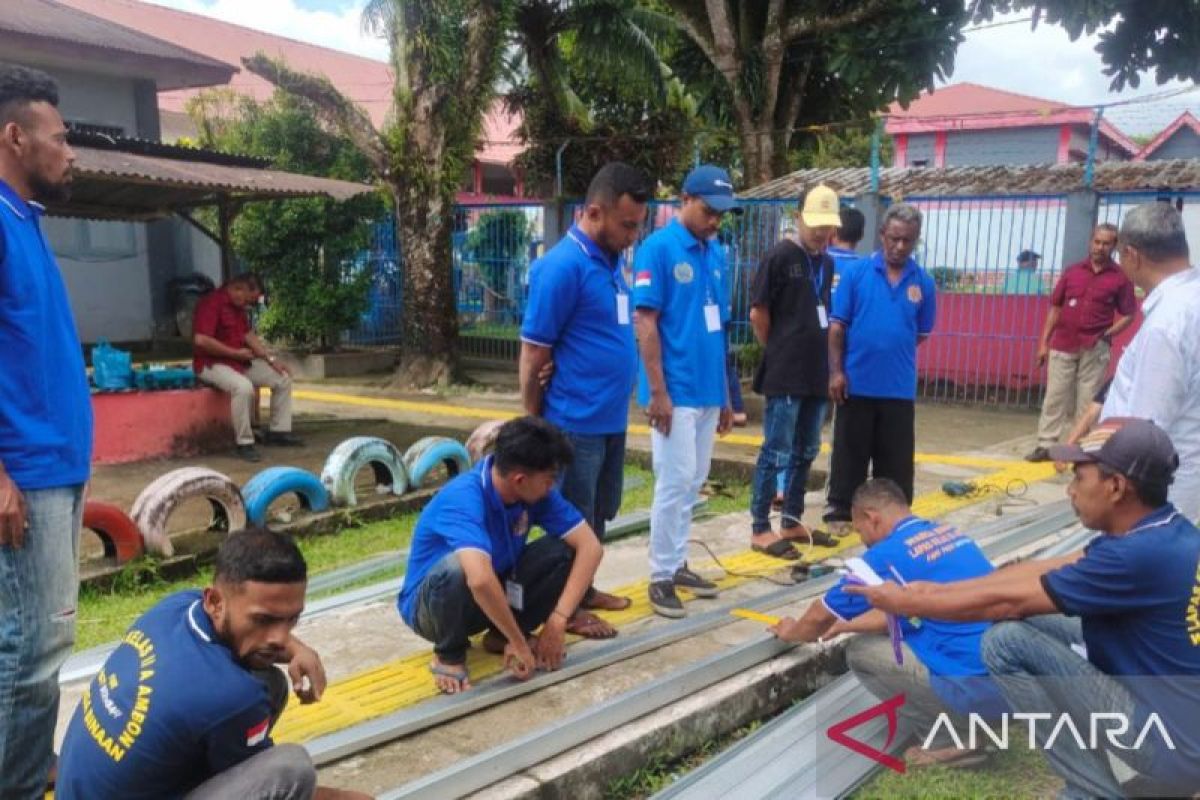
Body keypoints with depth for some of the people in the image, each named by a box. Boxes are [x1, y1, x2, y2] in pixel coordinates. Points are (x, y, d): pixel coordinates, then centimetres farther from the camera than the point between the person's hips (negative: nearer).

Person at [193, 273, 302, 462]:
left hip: (239, 360, 10)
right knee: (243, 386, -38)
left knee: (283, 378, 4)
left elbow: (248, 334, 15)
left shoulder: (238, 306, 12)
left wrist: (270, 358, 3)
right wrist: (236, 352, -21)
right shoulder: (212, 303, -19)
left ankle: (278, 431, 10)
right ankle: (245, 442, -26)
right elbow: (201, 340, -28)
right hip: (212, 363, -10)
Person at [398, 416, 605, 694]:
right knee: (457, 569, -40)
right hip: (430, 604, -5)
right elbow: (480, 579, -49)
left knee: (566, 550, -15)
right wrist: (519, 644, -37)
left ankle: (502, 635, 3)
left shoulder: (537, 492, -14)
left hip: (495, 597, 6)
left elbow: (590, 546, -15)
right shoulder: (463, 498, -34)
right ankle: (449, 654, -10)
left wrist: (557, 621, -24)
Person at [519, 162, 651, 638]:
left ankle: (585, 590, 35)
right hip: (576, 423, -8)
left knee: (598, 516, 19)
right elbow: (533, 356, -15)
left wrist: (618, 402, 7)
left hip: (612, 419, 8)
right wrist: (535, 426, -8)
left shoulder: (611, 261, 9)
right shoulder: (563, 266, -18)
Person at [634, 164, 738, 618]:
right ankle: (661, 576, 8)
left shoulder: (716, 255, 11)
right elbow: (645, 322, -13)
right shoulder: (658, 248, -9)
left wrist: (725, 395, 15)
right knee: (674, 483, -4)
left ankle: (677, 563, 26)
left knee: (693, 483, 14)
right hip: (675, 392, -7)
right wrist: (657, 391, -17)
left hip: (708, 391, 7)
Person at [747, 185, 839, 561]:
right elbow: (758, 314, -8)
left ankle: (792, 522, 25)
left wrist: (821, 359, 12)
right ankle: (760, 530, 5)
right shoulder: (780, 256, -9)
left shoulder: (827, 263, 13)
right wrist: (779, 351, 1)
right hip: (785, 376, -7)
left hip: (816, 375, 8)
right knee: (776, 453, -4)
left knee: (805, 453, 14)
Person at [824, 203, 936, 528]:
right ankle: (840, 510, 19)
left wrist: (894, 352, 5)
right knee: (849, 451, 8)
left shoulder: (923, 282, 2)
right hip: (856, 381, -2)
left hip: (899, 386, 2)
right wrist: (836, 370, -9)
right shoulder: (856, 272, -3)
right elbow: (837, 325, -4)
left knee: (895, 457, 10)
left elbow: (922, 333, 12)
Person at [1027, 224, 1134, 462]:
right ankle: (1046, 445, 7)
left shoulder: (1120, 278, -1)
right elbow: (1055, 308, 9)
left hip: (1095, 350, -2)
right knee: (1054, 397, 3)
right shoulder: (1072, 271, 6)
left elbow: (1128, 315, 2)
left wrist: (1105, 335, -12)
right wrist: (1044, 342, 5)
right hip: (1063, 345, 2)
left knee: (1088, 401, 3)